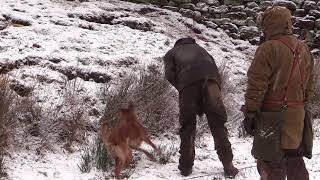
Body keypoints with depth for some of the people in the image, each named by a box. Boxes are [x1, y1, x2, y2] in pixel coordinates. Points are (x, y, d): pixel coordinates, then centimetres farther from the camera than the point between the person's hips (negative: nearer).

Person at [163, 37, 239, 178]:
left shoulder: (171, 53, 32)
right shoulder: (199, 49, 42)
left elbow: (170, 75, 11)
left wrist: (182, 89, 23)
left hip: (189, 79, -2)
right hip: (211, 78, 2)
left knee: (187, 126, 9)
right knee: (218, 124, 5)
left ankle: (186, 166, 11)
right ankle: (228, 165, 1)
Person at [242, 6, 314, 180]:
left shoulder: (268, 49, -14)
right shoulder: (304, 50, 10)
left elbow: (256, 86, -15)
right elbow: (309, 86, 17)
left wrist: (249, 114, -10)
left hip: (273, 116, -7)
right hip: (297, 117, 7)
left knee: (271, 164, -1)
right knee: (294, 160, 18)